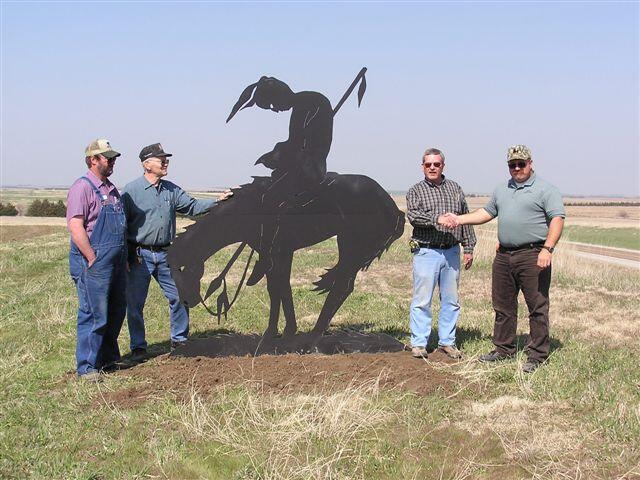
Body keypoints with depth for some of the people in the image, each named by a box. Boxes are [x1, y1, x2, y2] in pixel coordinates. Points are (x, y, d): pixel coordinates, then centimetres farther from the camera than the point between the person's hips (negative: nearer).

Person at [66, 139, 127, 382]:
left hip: (115, 262, 9)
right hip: (93, 263, -9)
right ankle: (87, 367, 4)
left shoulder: (111, 189, 17)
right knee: (94, 315, -5)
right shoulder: (82, 187, -11)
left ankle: (108, 358, 29)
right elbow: (75, 227, -18)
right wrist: (93, 260, -19)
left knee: (116, 311, 15)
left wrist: (124, 259, 18)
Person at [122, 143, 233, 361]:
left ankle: (179, 340, 25)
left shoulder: (171, 189, 10)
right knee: (135, 303, 2)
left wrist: (217, 201, -3)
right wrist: (124, 256, -11)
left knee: (179, 296, 8)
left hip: (165, 254, 5)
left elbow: (193, 206, 12)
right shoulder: (131, 190, -7)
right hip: (140, 255, -5)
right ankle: (138, 347, 16)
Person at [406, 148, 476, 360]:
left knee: (451, 300, 8)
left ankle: (447, 342, 18)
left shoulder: (455, 189, 13)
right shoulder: (416, 191, 2)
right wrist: (438, 219, -28)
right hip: (426, 252, -4)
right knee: (422, 300, -4)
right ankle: (418, 343, 4)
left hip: (452, 252, 4)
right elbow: (413, 216, -15)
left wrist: (469, 247, 10)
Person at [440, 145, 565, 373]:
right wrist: (459, 219, 16)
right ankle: (504, 349, 24)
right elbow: (487, 212, 27)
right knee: (503, 305, 12)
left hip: (533, 256, -7)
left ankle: (538, 354, 4)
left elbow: (557, 219, -11)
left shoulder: (546, 190, -3)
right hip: (504, 256, 7)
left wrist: (547, 249, -21)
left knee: (537, 307, -3)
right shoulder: (501, 190, 19)